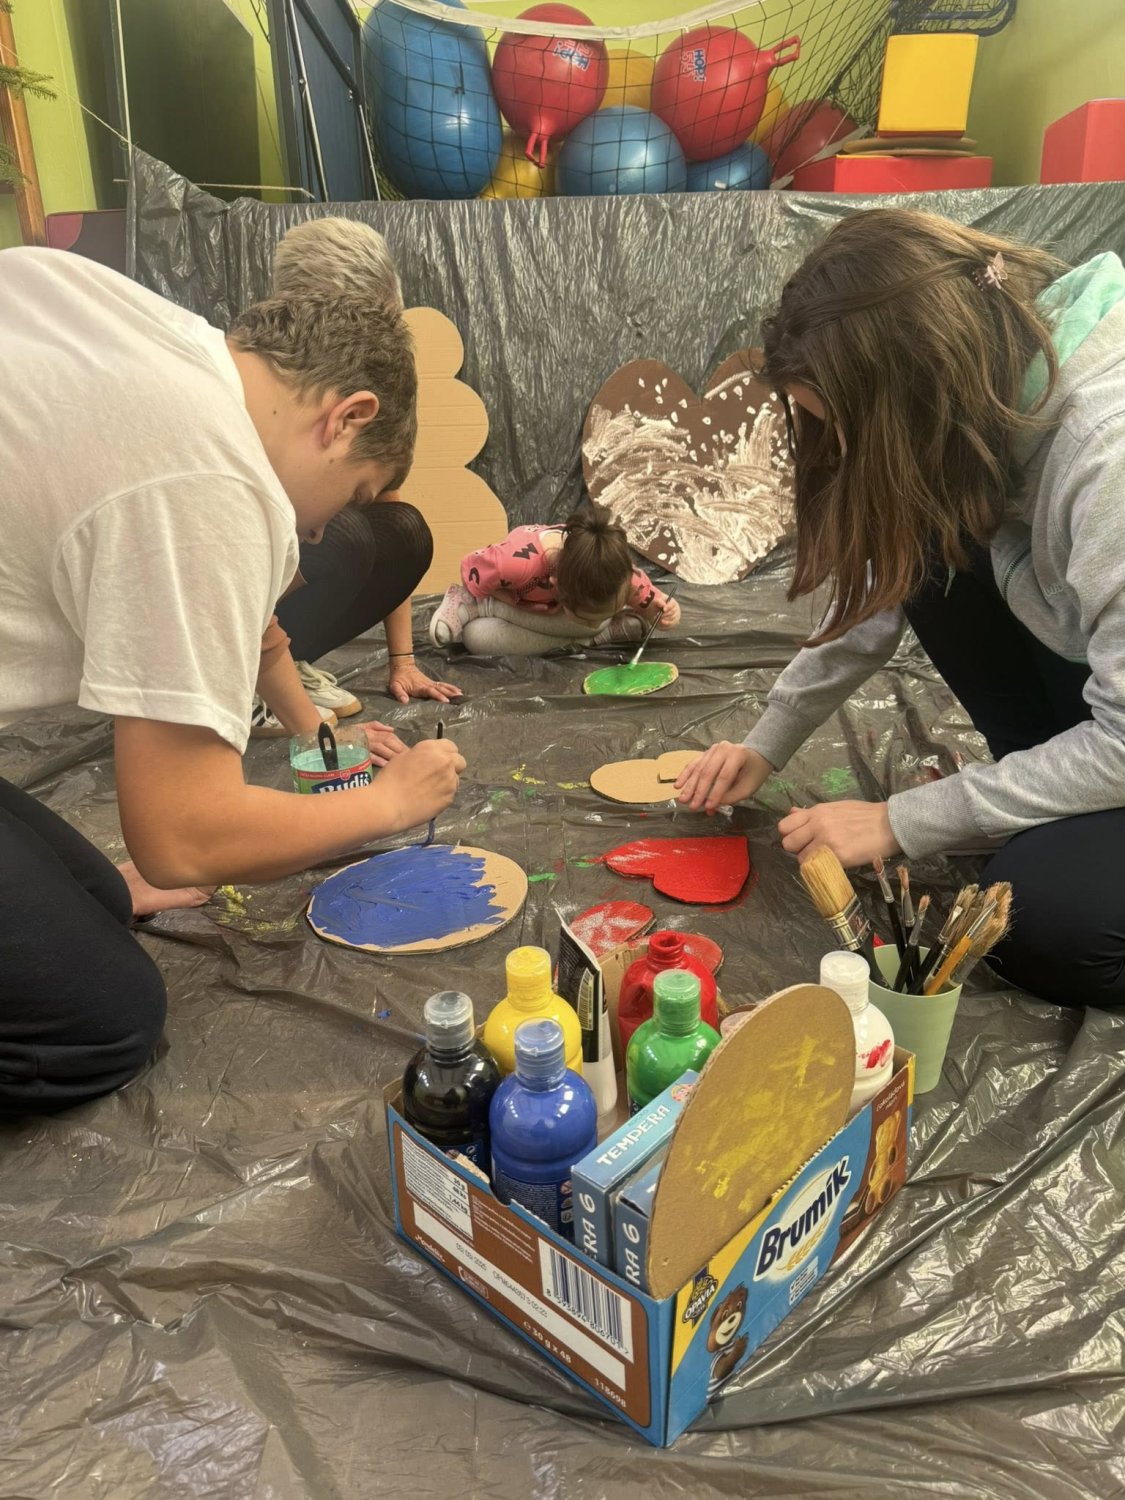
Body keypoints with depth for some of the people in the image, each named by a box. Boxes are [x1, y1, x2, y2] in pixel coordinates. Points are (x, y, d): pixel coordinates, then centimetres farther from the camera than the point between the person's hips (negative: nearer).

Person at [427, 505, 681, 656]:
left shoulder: (613, 568, -38)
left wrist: (662, 609, -46)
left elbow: (644, 596, -21)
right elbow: (470, 569, -28)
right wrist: (525, 606, -32)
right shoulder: (514, 562, -49)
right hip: (514, 599, -5)